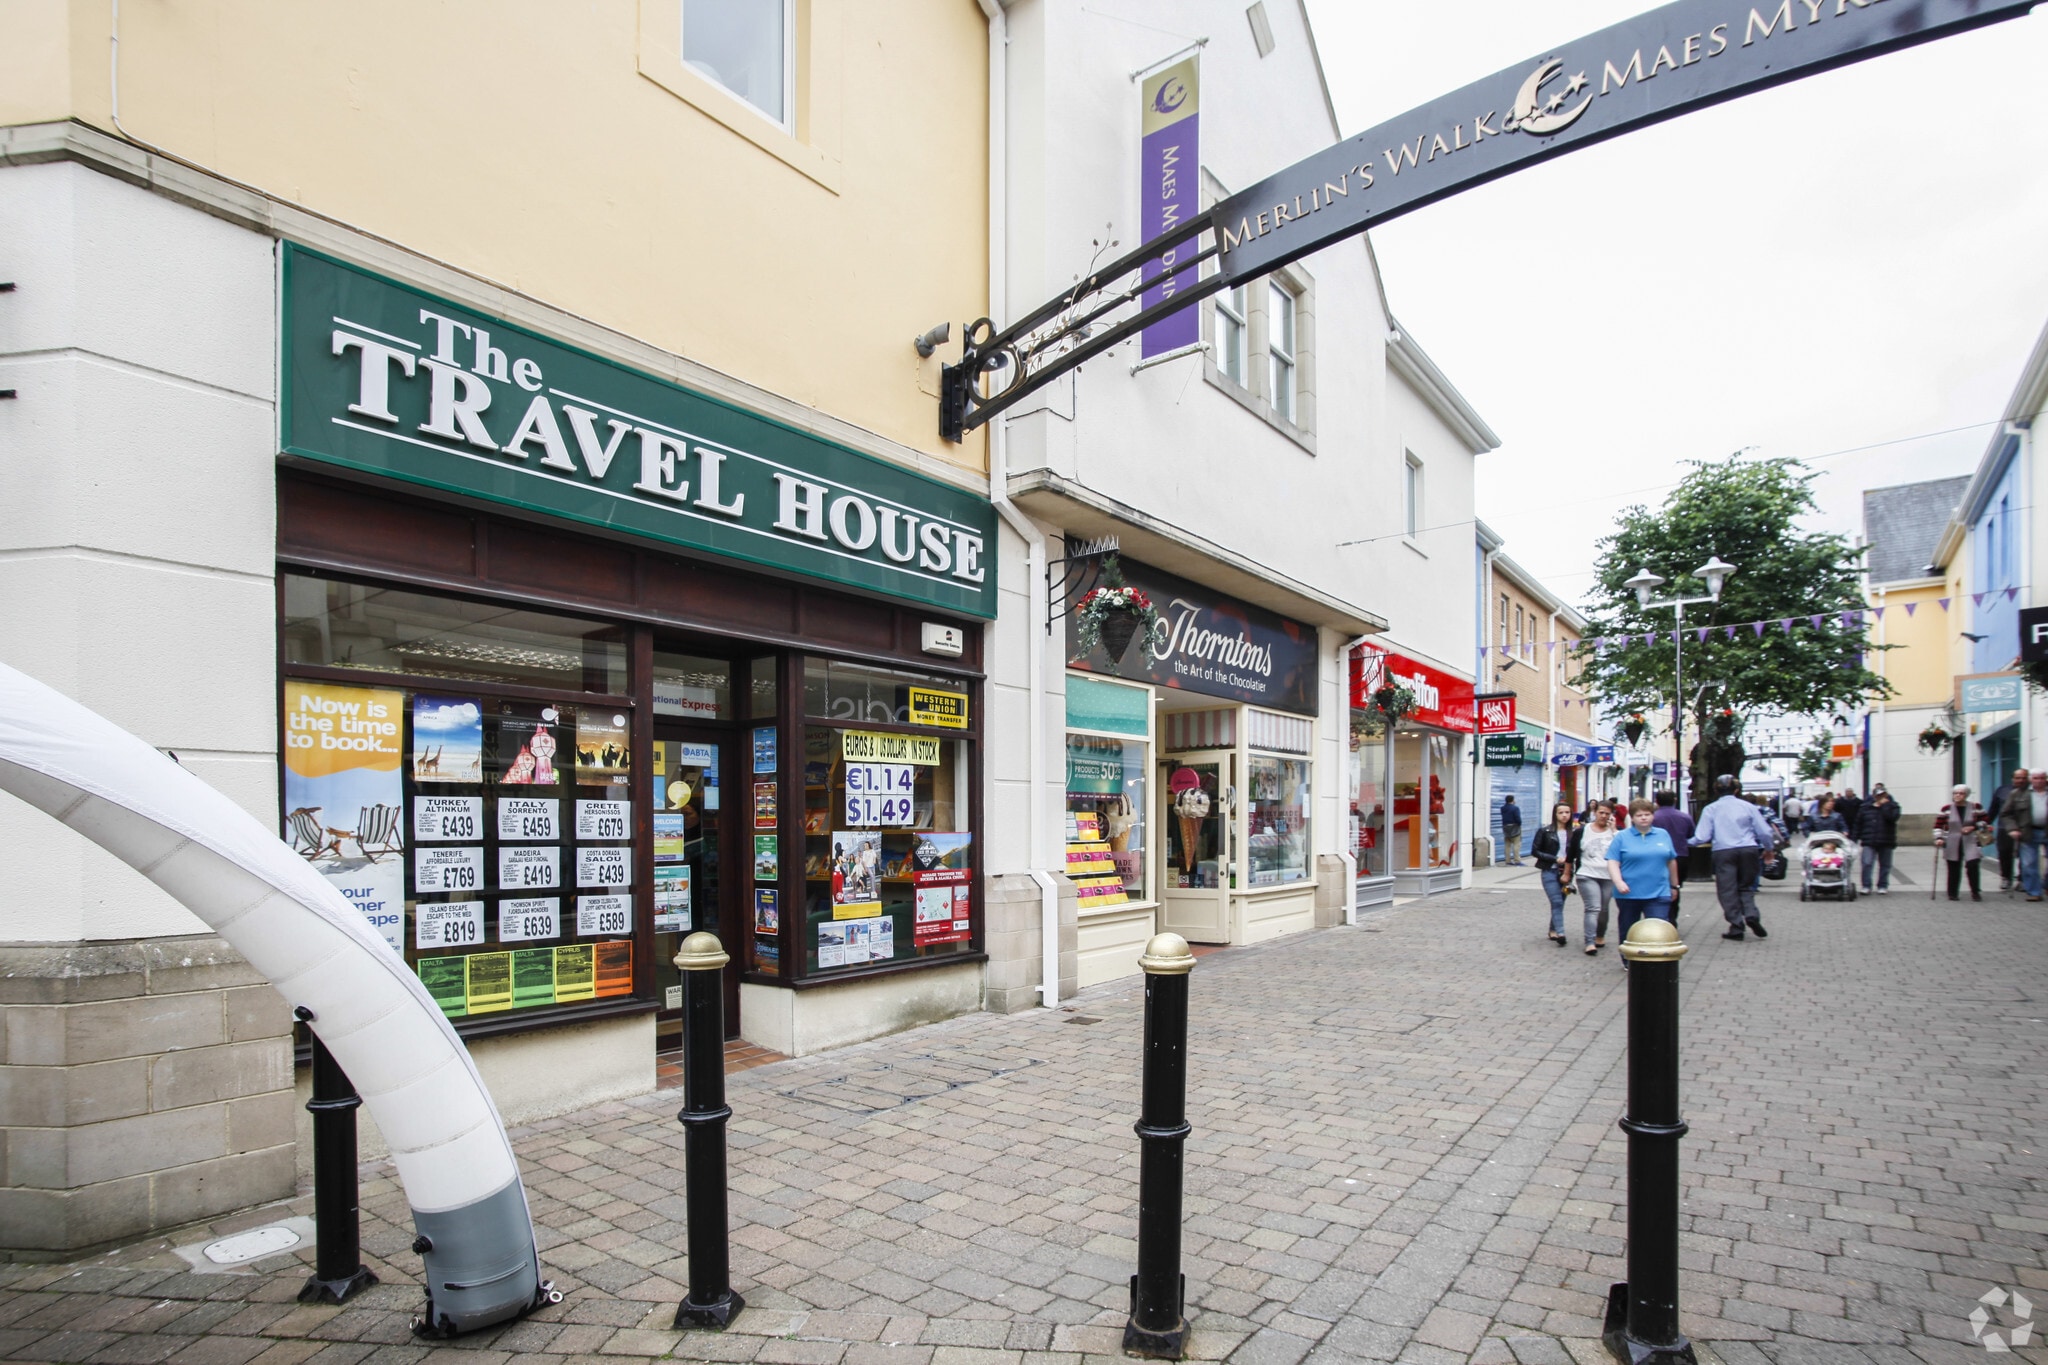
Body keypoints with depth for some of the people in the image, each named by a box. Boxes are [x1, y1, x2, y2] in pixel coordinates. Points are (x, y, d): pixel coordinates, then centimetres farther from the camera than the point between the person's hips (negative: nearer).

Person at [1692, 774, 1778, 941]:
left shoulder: (1711, 809, 2)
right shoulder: (1747, 806, 6)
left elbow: (1702, 837, -5)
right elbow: (1765, 832, 7)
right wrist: (1770, 848, 27)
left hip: (1723, 852, -2)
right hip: (1749, 850, 2)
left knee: (1728, 890, 5)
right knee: (1746, 886, 17)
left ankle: (1736, 926, 4)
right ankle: (1751, 915, -6)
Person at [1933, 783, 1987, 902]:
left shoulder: (1976, 807, 2)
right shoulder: (1946, 809, 0)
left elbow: (1984, 821, 7)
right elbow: (1938, 825, 2)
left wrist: (1973, 827, -10)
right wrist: (1939, 838, -10)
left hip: (1970, 842, 0)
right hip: (1952, 844, 0)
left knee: (1972, 865, -14)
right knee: (1954, 869, 3)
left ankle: (1975, 892, 4)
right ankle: (1952, 893, 15)